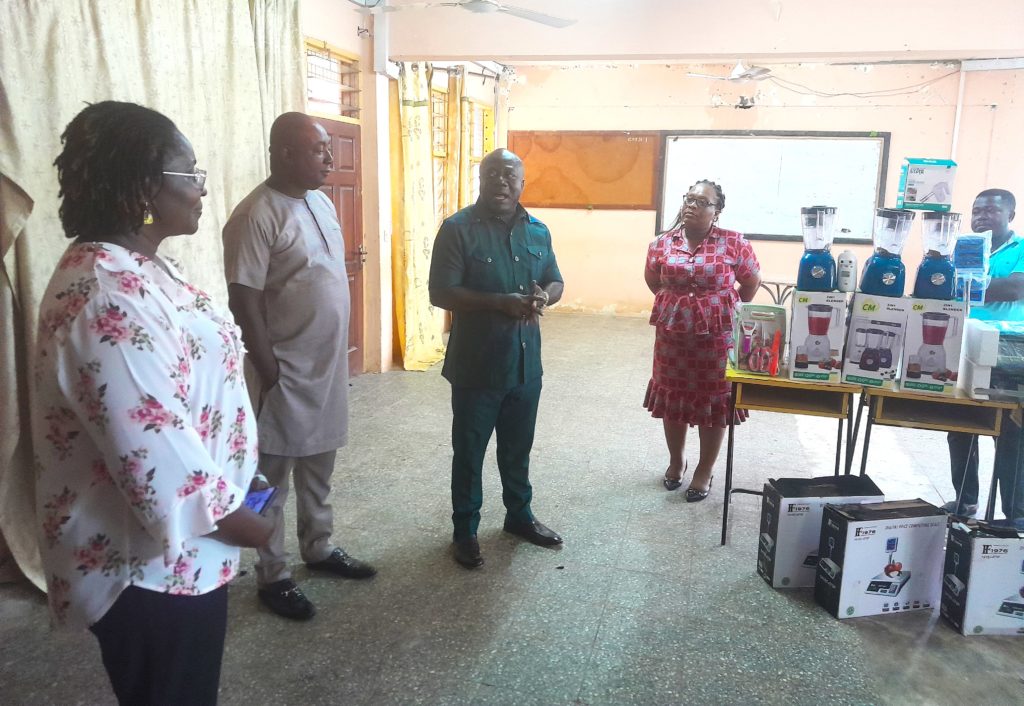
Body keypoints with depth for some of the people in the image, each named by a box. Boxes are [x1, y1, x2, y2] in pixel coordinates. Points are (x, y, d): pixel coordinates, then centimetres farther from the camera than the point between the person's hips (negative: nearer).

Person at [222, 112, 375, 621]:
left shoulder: (321, 202, 9)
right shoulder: (256, 215, -17)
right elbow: (243, 299, -19)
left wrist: (339, 353, 16)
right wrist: (268, 370, -19)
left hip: (328, 363, 8)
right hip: (287, 369, -8)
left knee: (319, 465, 20)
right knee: (274, 477, 6)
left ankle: (318, 548, 37)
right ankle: (273, 577, 20)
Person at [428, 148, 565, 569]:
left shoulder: (538, 231, 6)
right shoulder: (458, 229, -11)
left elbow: (556, 281, 14)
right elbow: (441, 293, -16)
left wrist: (544, 296, -10)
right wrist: (500, 303, -25)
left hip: (526, 363, 5)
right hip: (476, 365, -5)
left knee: (518, 448, 20)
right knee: (468, 452, 9)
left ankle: (519, 515, 39)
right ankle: (465, 530, 25)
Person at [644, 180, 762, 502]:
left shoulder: (734, 243, -8)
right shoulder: (662, 243, -1)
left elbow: (751, 281, 5)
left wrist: (728, 311, 10)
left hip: (716, 336, -3)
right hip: (672, 334, 3)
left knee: (713, 402, 7)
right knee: (672, 398, 14)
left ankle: (704, 471, 24)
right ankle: (675, 462, 34)